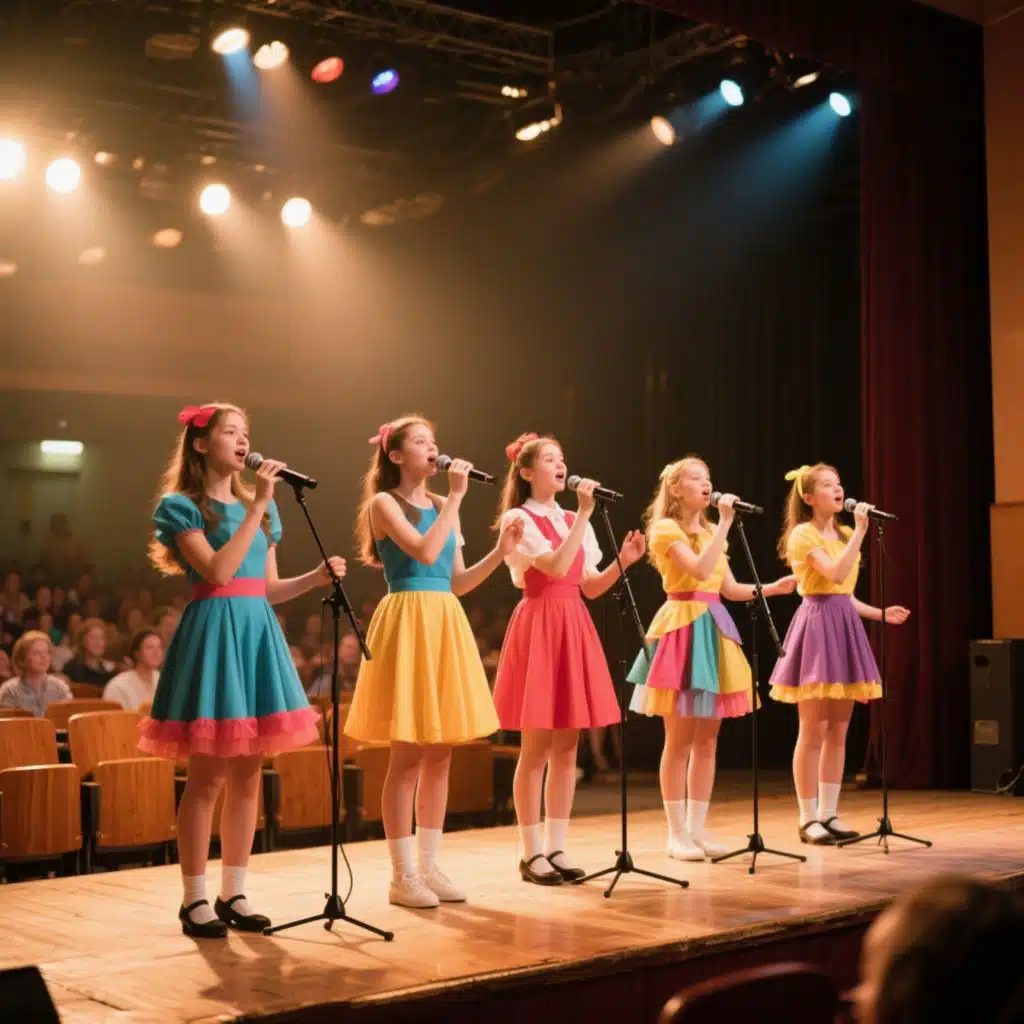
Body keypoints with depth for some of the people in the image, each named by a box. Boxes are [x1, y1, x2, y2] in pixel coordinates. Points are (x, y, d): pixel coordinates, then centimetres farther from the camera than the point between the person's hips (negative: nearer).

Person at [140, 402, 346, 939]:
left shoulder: (258, 507, 16)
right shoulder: (180, 506, -4)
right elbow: (218, 571, -17)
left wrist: (316, 577, 0)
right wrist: (257, 506, -17)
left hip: (257, 632, 7)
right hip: (213, 632, -7)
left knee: (248, 773, 7)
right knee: (207, 775, -4)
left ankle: (233, 893, 16)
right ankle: (194, 899, 5)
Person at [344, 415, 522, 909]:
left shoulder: (442, 506, 16)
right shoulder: (384, 504, -4)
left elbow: (457, 581, 14)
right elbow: (425, 553, -19)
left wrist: (500, 552, 2)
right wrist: (455, 498, -14)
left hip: (447, 624, 7)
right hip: (408, 623, -7)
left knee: (440, 756, 8)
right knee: (407, 757, -5)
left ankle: (429, 866, 16)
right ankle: (403, 875, 2)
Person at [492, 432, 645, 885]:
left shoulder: (573, 521, 15)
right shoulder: (518, 518, -5)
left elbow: (590, 587, 12)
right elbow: (555, 566, -20)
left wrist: (622, 561, -4)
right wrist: (584, 515, -19)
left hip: (575, 629, 7)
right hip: (539, 625, -7)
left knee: (567, 746, 7)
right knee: (536, 748, -4)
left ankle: (556, 847, 13)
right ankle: (531, 853, 4)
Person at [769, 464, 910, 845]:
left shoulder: (844, 535, 16)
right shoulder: (803, 534, -8)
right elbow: (836, 574, -23)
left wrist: (881, 613, 8)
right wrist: (859, 532, -19)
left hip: (845, 627, 8)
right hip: (817, 625, -8)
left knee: (838, 731, 8)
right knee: (813, 731, -5)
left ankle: (828, 814, 15)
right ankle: (808, 818, 2)